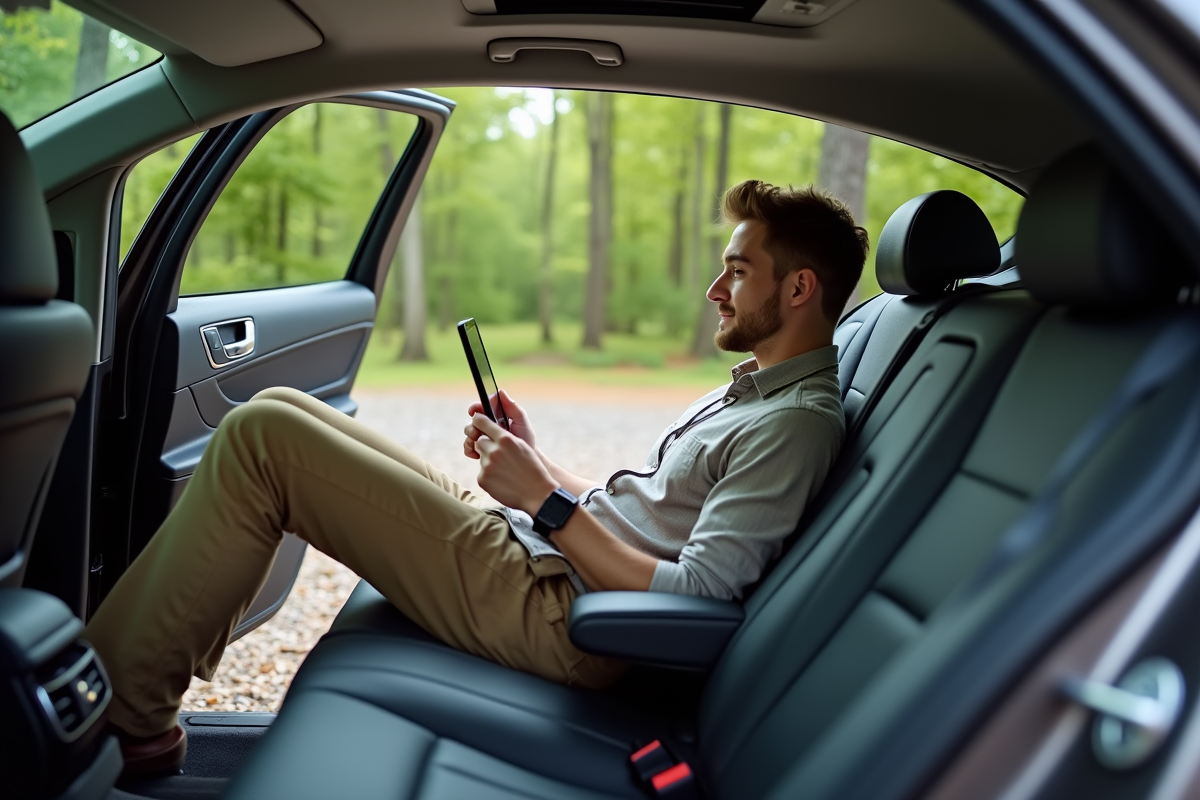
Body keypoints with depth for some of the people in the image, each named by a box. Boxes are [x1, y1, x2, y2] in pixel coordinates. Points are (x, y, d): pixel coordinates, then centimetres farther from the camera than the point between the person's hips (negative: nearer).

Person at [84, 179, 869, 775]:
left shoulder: (798, 423, -13)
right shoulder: (752, 391, 19)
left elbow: (690, 597, -23)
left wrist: (548, 503, -17)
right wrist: (537, 461, 10)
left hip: (548, 616, -10)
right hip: (528, 544, 10)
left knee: (258, 440, -13)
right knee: (277, 413, 9)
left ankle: (124, 716, 0)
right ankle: (151, 658, 12)